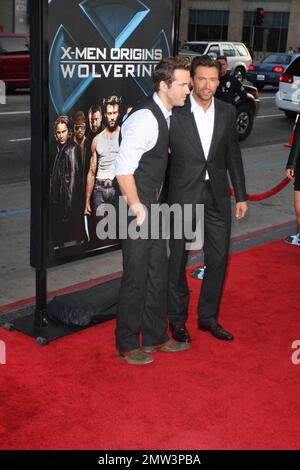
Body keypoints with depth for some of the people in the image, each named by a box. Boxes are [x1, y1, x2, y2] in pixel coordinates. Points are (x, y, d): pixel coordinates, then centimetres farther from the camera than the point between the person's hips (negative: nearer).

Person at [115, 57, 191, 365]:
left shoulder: (165, 115, 9)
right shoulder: (145, 118, -21)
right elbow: (123, 169, -24)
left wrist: (155, 203, 16)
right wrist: (137, 209, -20)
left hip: (153, 206, 9)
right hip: (137, 209, -9)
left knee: (157, 273, 16)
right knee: (135, 278, 2)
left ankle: (154, 337, 32)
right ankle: (127, 345, 19)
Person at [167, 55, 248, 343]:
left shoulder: (227, 112, 4)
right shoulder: (175, 113, -9)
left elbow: (233, 155, 10)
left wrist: (241, 196, 9)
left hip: (217, 195, 4)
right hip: (183, 194, -4)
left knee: (218, 257, 9)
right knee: (178, 259, 8)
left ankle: (208, 317, 27)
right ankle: (177, 319, 25)